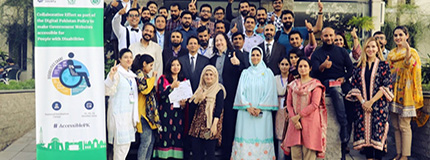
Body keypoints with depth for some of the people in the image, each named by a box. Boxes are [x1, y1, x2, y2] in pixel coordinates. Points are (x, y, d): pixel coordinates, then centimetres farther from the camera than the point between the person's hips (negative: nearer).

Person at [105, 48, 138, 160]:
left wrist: (135, 115, 20)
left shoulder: (131, 74, 15)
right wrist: (111, 75, -35)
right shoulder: (116, 73, -9)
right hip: (118, 112, -8)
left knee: (127, 142, 11)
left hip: (129, 112, 8)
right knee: (121, 142, -7)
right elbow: (107, 91, -22)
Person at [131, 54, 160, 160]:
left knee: (152, 139, 10)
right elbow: (145, 89, -22)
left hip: (150, 112, 10)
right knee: (146, 140, -9)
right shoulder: (139, 74, -8)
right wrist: (153, 78, -10)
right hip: (143, 112, -10)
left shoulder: (144, 75, 20)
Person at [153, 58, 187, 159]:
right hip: (165, 112, -3)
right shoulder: (163, 78, 4)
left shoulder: (183, 80, 15)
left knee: (178, 134, -1)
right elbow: (161, 95, -9)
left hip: (178, 112, 3)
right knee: (165, 134, -5)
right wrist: (172, 86, -21)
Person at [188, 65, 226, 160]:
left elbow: (219, 108, -9)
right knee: (196, 152, 5)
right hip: (198, 123, 5)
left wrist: (214, 125, -17)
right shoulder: (200, 89, 16)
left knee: (210, 152, 0)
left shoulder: (219, 90, -2)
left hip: (210, 125, -5)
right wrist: (197, 98, -10)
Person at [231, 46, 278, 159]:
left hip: (262, 112, -1)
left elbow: (269, 92, 0)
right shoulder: (245, 73, 13)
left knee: (261, 136, -5)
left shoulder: (268, 73, 7)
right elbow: (241, 91, 6)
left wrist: (259, 108, -10)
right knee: (245, 136, -3)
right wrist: (248, 107, -9)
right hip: (246, 112, 2)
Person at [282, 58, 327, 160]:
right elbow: (289, 103, 8)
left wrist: (299, 115, -11)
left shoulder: (316, 84, 2)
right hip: (294, 123, 4)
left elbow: (315, 104, -8)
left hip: (310, 122, -3)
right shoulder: (293, 85, 15)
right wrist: (294, 119, -7)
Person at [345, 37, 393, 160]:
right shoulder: (359, 66, 11)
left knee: (377, 131, -5)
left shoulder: (384, 65, 4)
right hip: (362, 105, 2)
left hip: (379, 105, -2)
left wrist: (371, 101, -11)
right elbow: (354, 86, 7)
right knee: (364, 130, 1)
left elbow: (386, 86, -4)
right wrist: (363, 101, -7)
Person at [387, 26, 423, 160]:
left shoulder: (412, 52, -3)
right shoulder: (391, 54, 15)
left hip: (405, 93, -6)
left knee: (404, 126, -5)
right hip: (393, 92, 6)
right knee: (396, 126, 8)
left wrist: (407, 49, -41)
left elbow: (408, 65, -24)